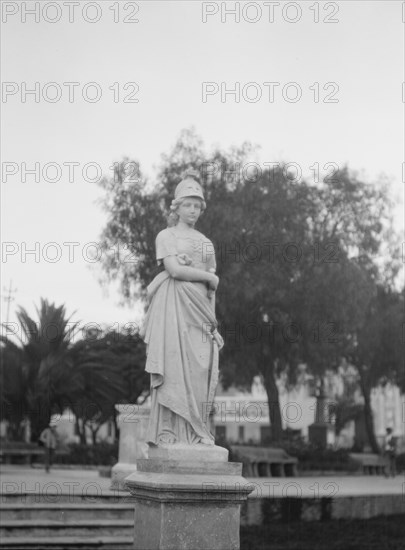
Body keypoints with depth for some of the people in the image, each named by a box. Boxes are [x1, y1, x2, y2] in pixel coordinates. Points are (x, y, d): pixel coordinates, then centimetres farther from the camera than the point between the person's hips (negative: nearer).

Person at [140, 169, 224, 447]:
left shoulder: (205, 242, 20)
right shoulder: (166, 236, 6)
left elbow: (211, 287, 16)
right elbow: (174, 270, -11)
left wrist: (213, 322, 7)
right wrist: (210, 277, -2)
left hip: (199, 309, 5)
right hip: (174, 306, -4)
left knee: (201, 370, -3)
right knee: (174, 367, -9)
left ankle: (197, 432, 0)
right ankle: (169, 432, -7)